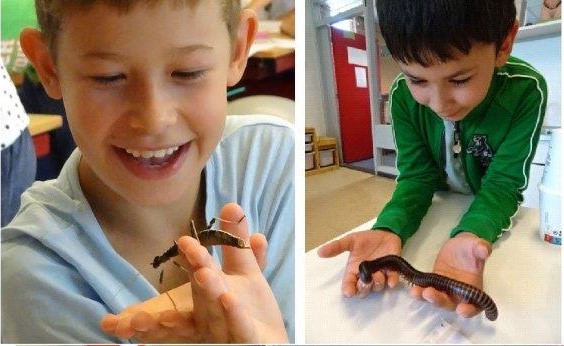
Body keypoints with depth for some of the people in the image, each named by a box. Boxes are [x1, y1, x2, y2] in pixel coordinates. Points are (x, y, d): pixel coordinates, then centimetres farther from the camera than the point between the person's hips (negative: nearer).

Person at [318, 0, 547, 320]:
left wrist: (471, 237, -46)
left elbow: (503, 183, -26)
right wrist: (388, 231, -39)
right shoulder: (403, 95, -23)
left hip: (495, 218, -2)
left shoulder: (527, 91, -27)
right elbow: (416, 177, -20)